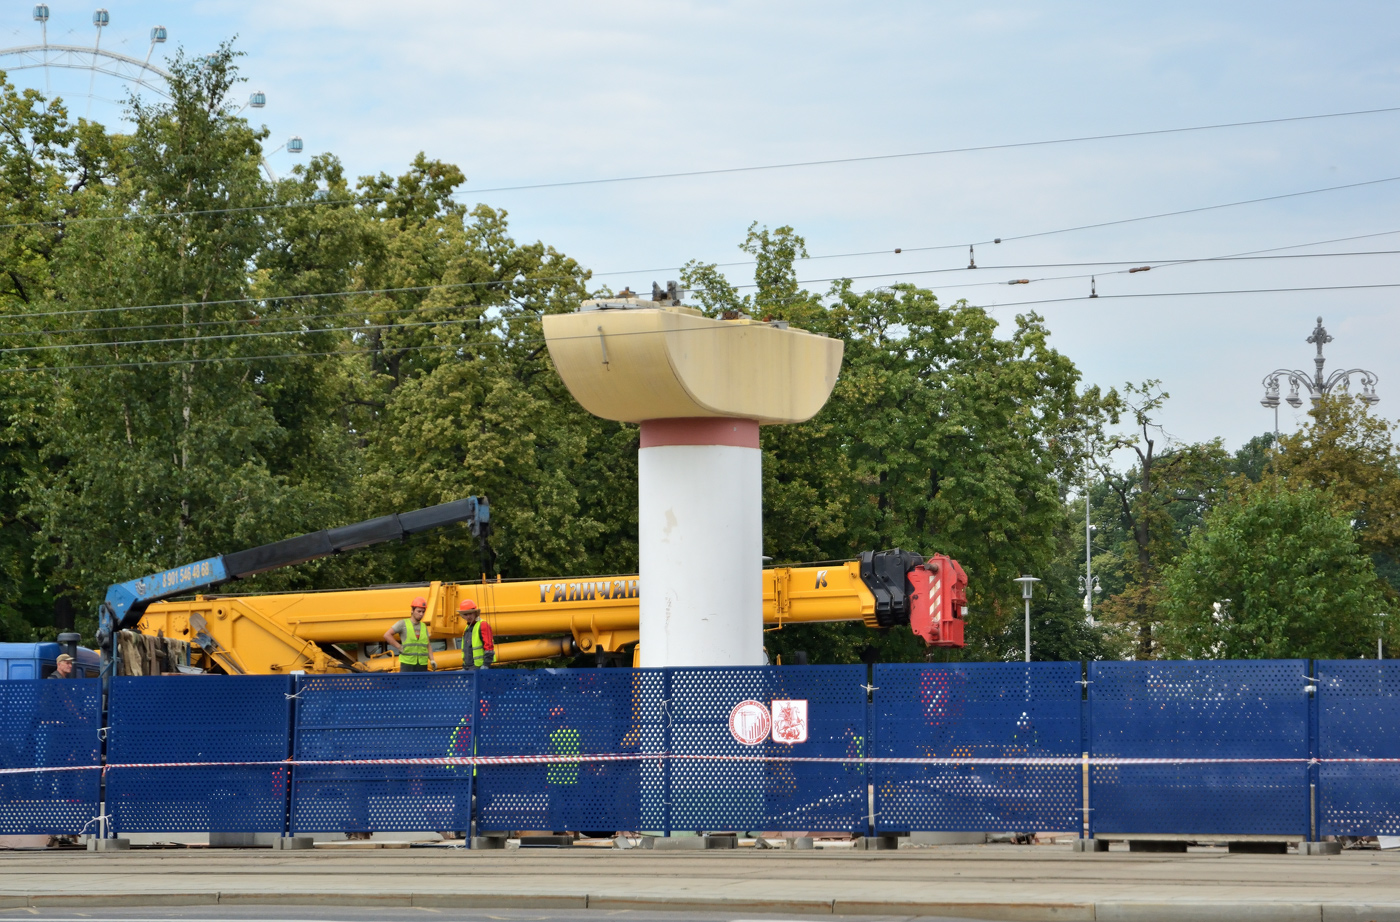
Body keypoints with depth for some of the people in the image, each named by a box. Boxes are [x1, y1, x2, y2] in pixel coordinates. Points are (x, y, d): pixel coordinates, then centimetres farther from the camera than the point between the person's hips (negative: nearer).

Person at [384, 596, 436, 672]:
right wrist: (399, 647, -10)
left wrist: (432, 660, 1)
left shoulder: (424, 626, 14)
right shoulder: (403, 624, 0)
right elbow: (387, 635, -7)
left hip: (422, 666, 4)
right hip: (407, 663, -4)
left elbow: (428, 646, 16)